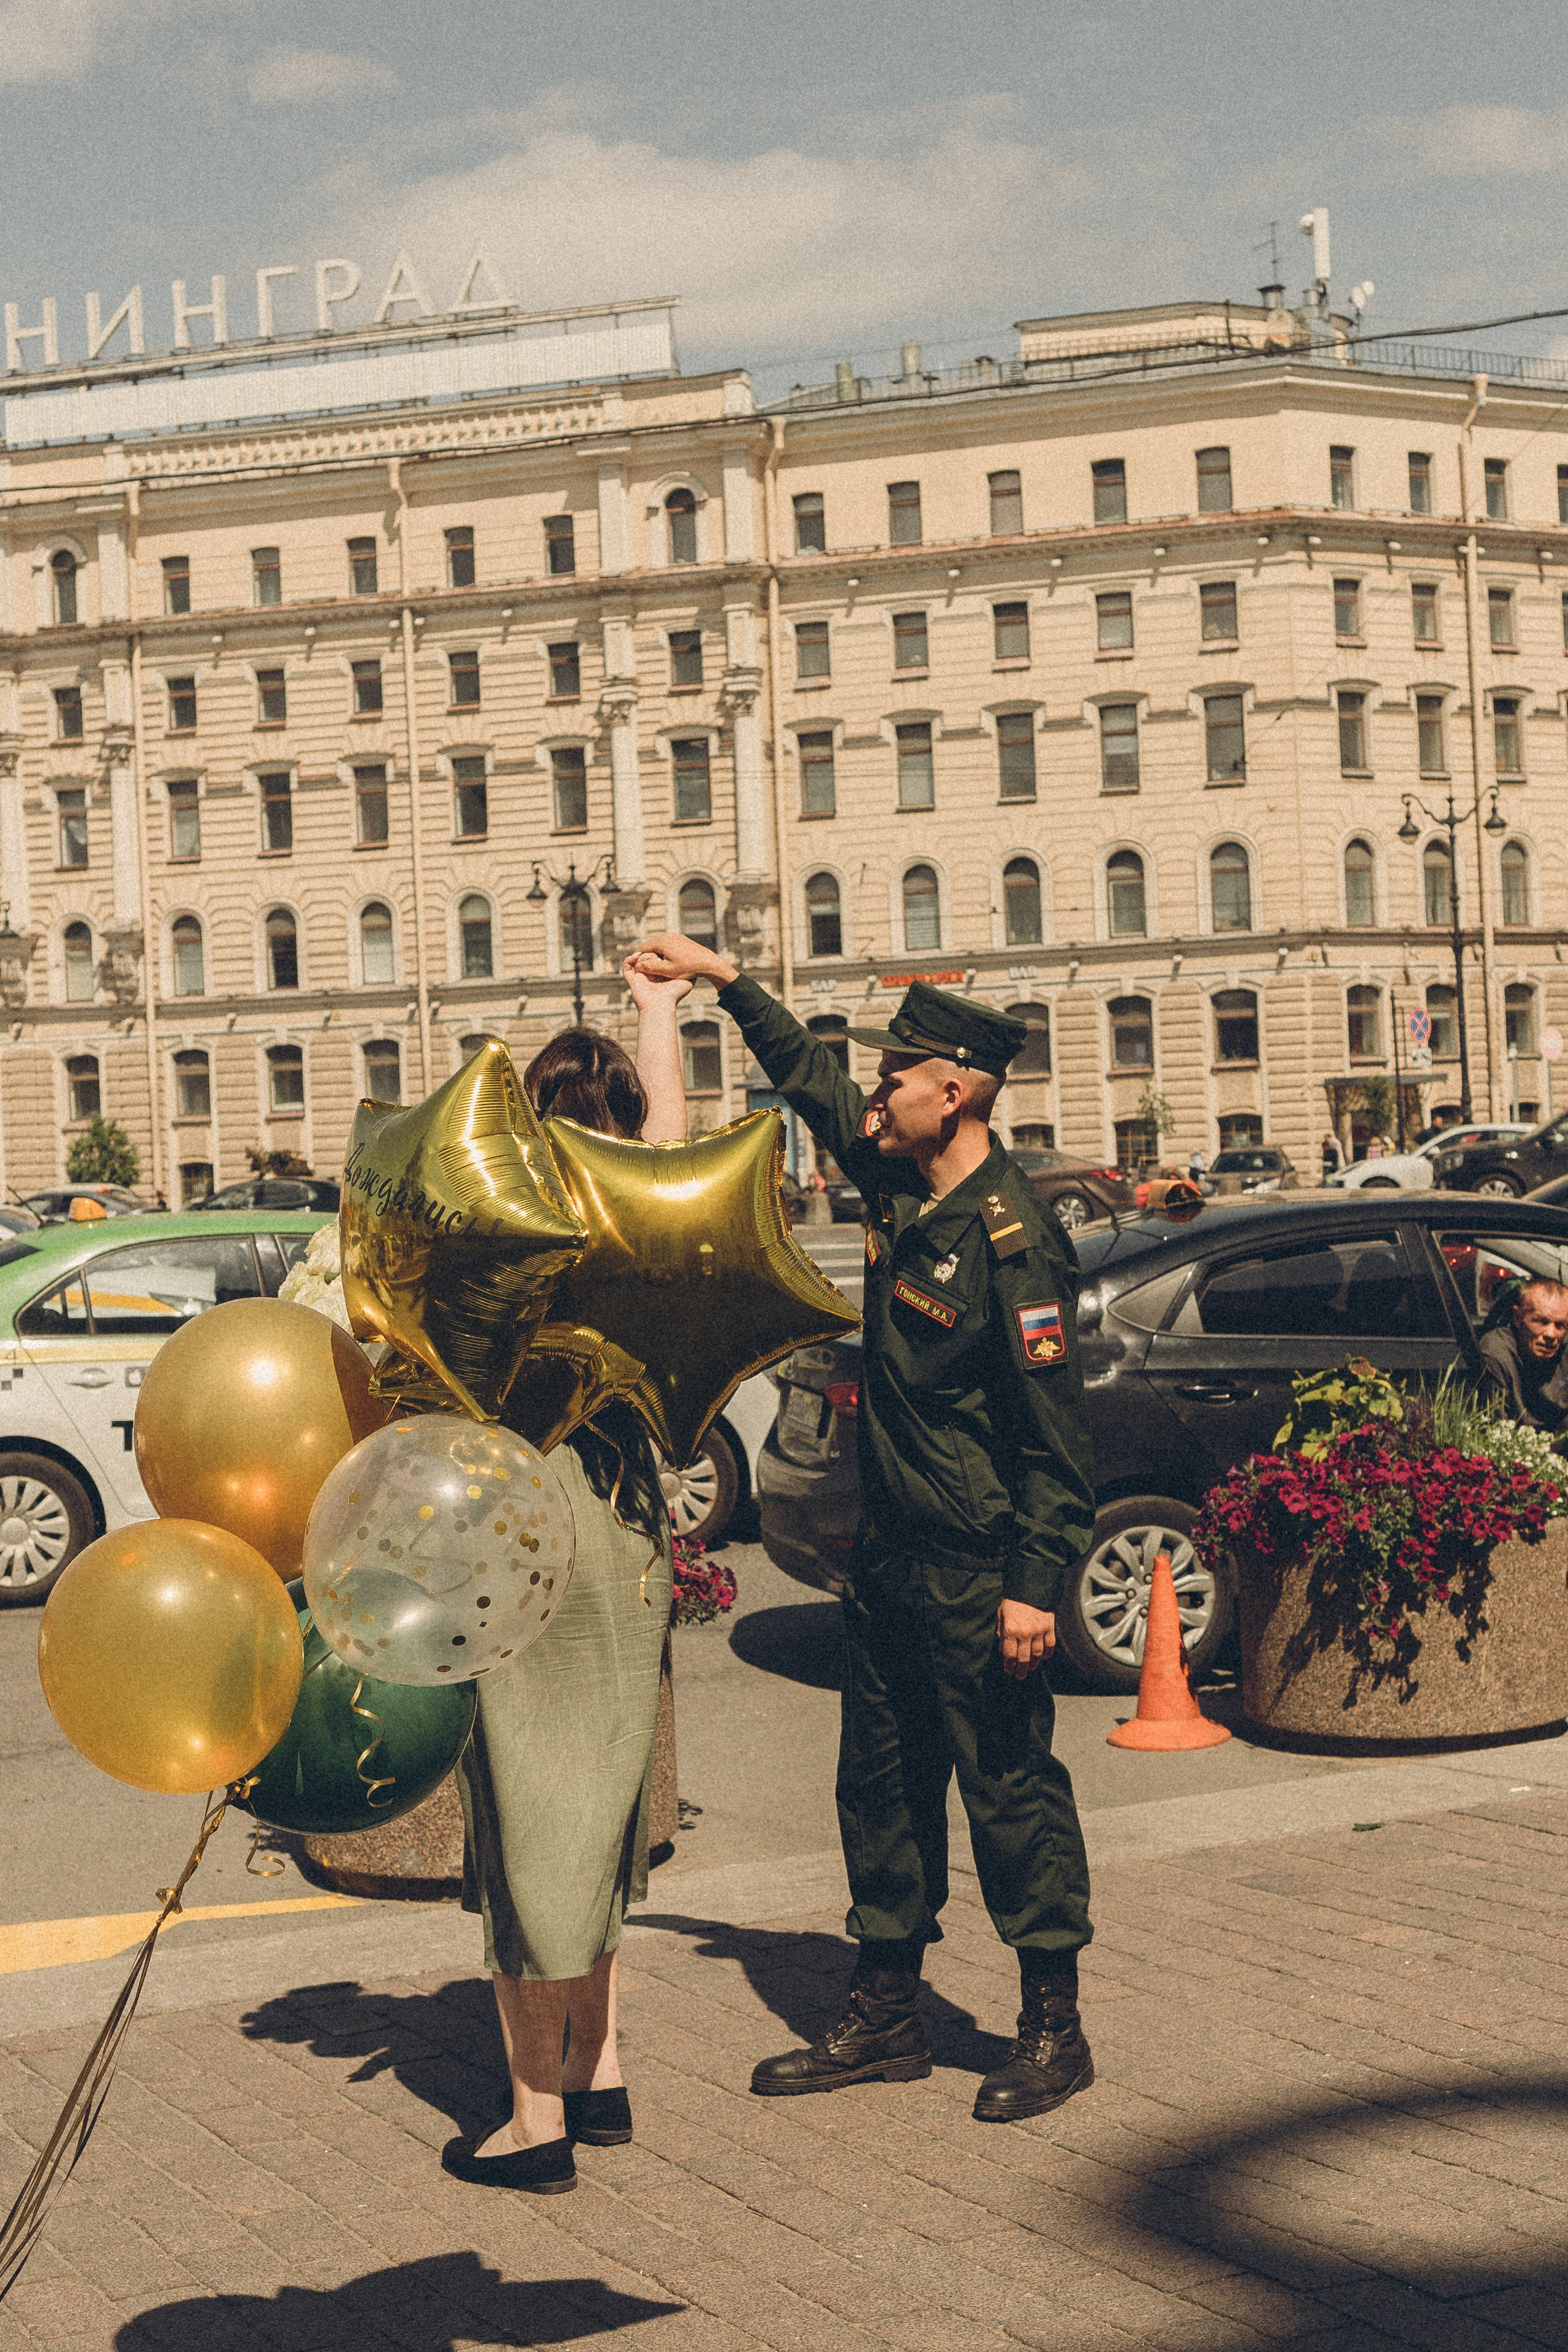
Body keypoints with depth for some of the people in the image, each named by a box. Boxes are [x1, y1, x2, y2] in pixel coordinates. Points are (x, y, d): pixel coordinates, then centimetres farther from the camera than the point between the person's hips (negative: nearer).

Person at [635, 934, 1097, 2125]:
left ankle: (1054, 2031, 14)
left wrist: (1035, 1583, -21)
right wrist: (724, 980, 23)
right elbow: (814, 1081, 23)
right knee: (884, 1782, 14)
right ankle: (887, 2019, 26)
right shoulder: (901, 1188, 5)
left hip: (981, 1572, -9)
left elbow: (1056, 1434, -19)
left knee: (1011, 1788, 1)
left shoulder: (1014, 1240, -18)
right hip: (888, 1555, 9)